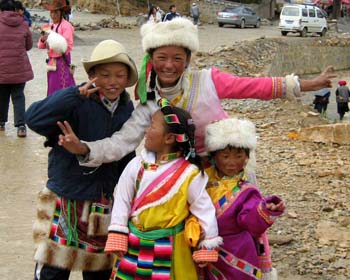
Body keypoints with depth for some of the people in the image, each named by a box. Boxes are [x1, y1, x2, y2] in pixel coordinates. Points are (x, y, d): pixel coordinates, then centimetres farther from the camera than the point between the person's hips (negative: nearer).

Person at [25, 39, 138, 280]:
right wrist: (76, 94, -34)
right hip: (65, 203, -5)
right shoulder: (77, 105, -15)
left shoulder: (127, 110, 3)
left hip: (104, 204, 5)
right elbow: (34, 119, -31)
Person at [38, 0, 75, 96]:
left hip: (62, 62, -7)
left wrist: (52, 41, -23)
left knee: (62, 89, -9)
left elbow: (68, 47, -15)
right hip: (52, 62, 7)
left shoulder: (66, 26, -9)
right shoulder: (50, 26, 11)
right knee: (52, 89, 10)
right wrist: (43, 40, -12)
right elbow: (41, 46, 11)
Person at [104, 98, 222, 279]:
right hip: (135, 245, 4)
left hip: (169, 248, -4)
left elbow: (204, 208, -6)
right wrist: (117, 240, 1)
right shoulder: (137, 165, -3)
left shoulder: (189, 173, -14)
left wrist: (207, 247, -2)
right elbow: (122, 200, 3)